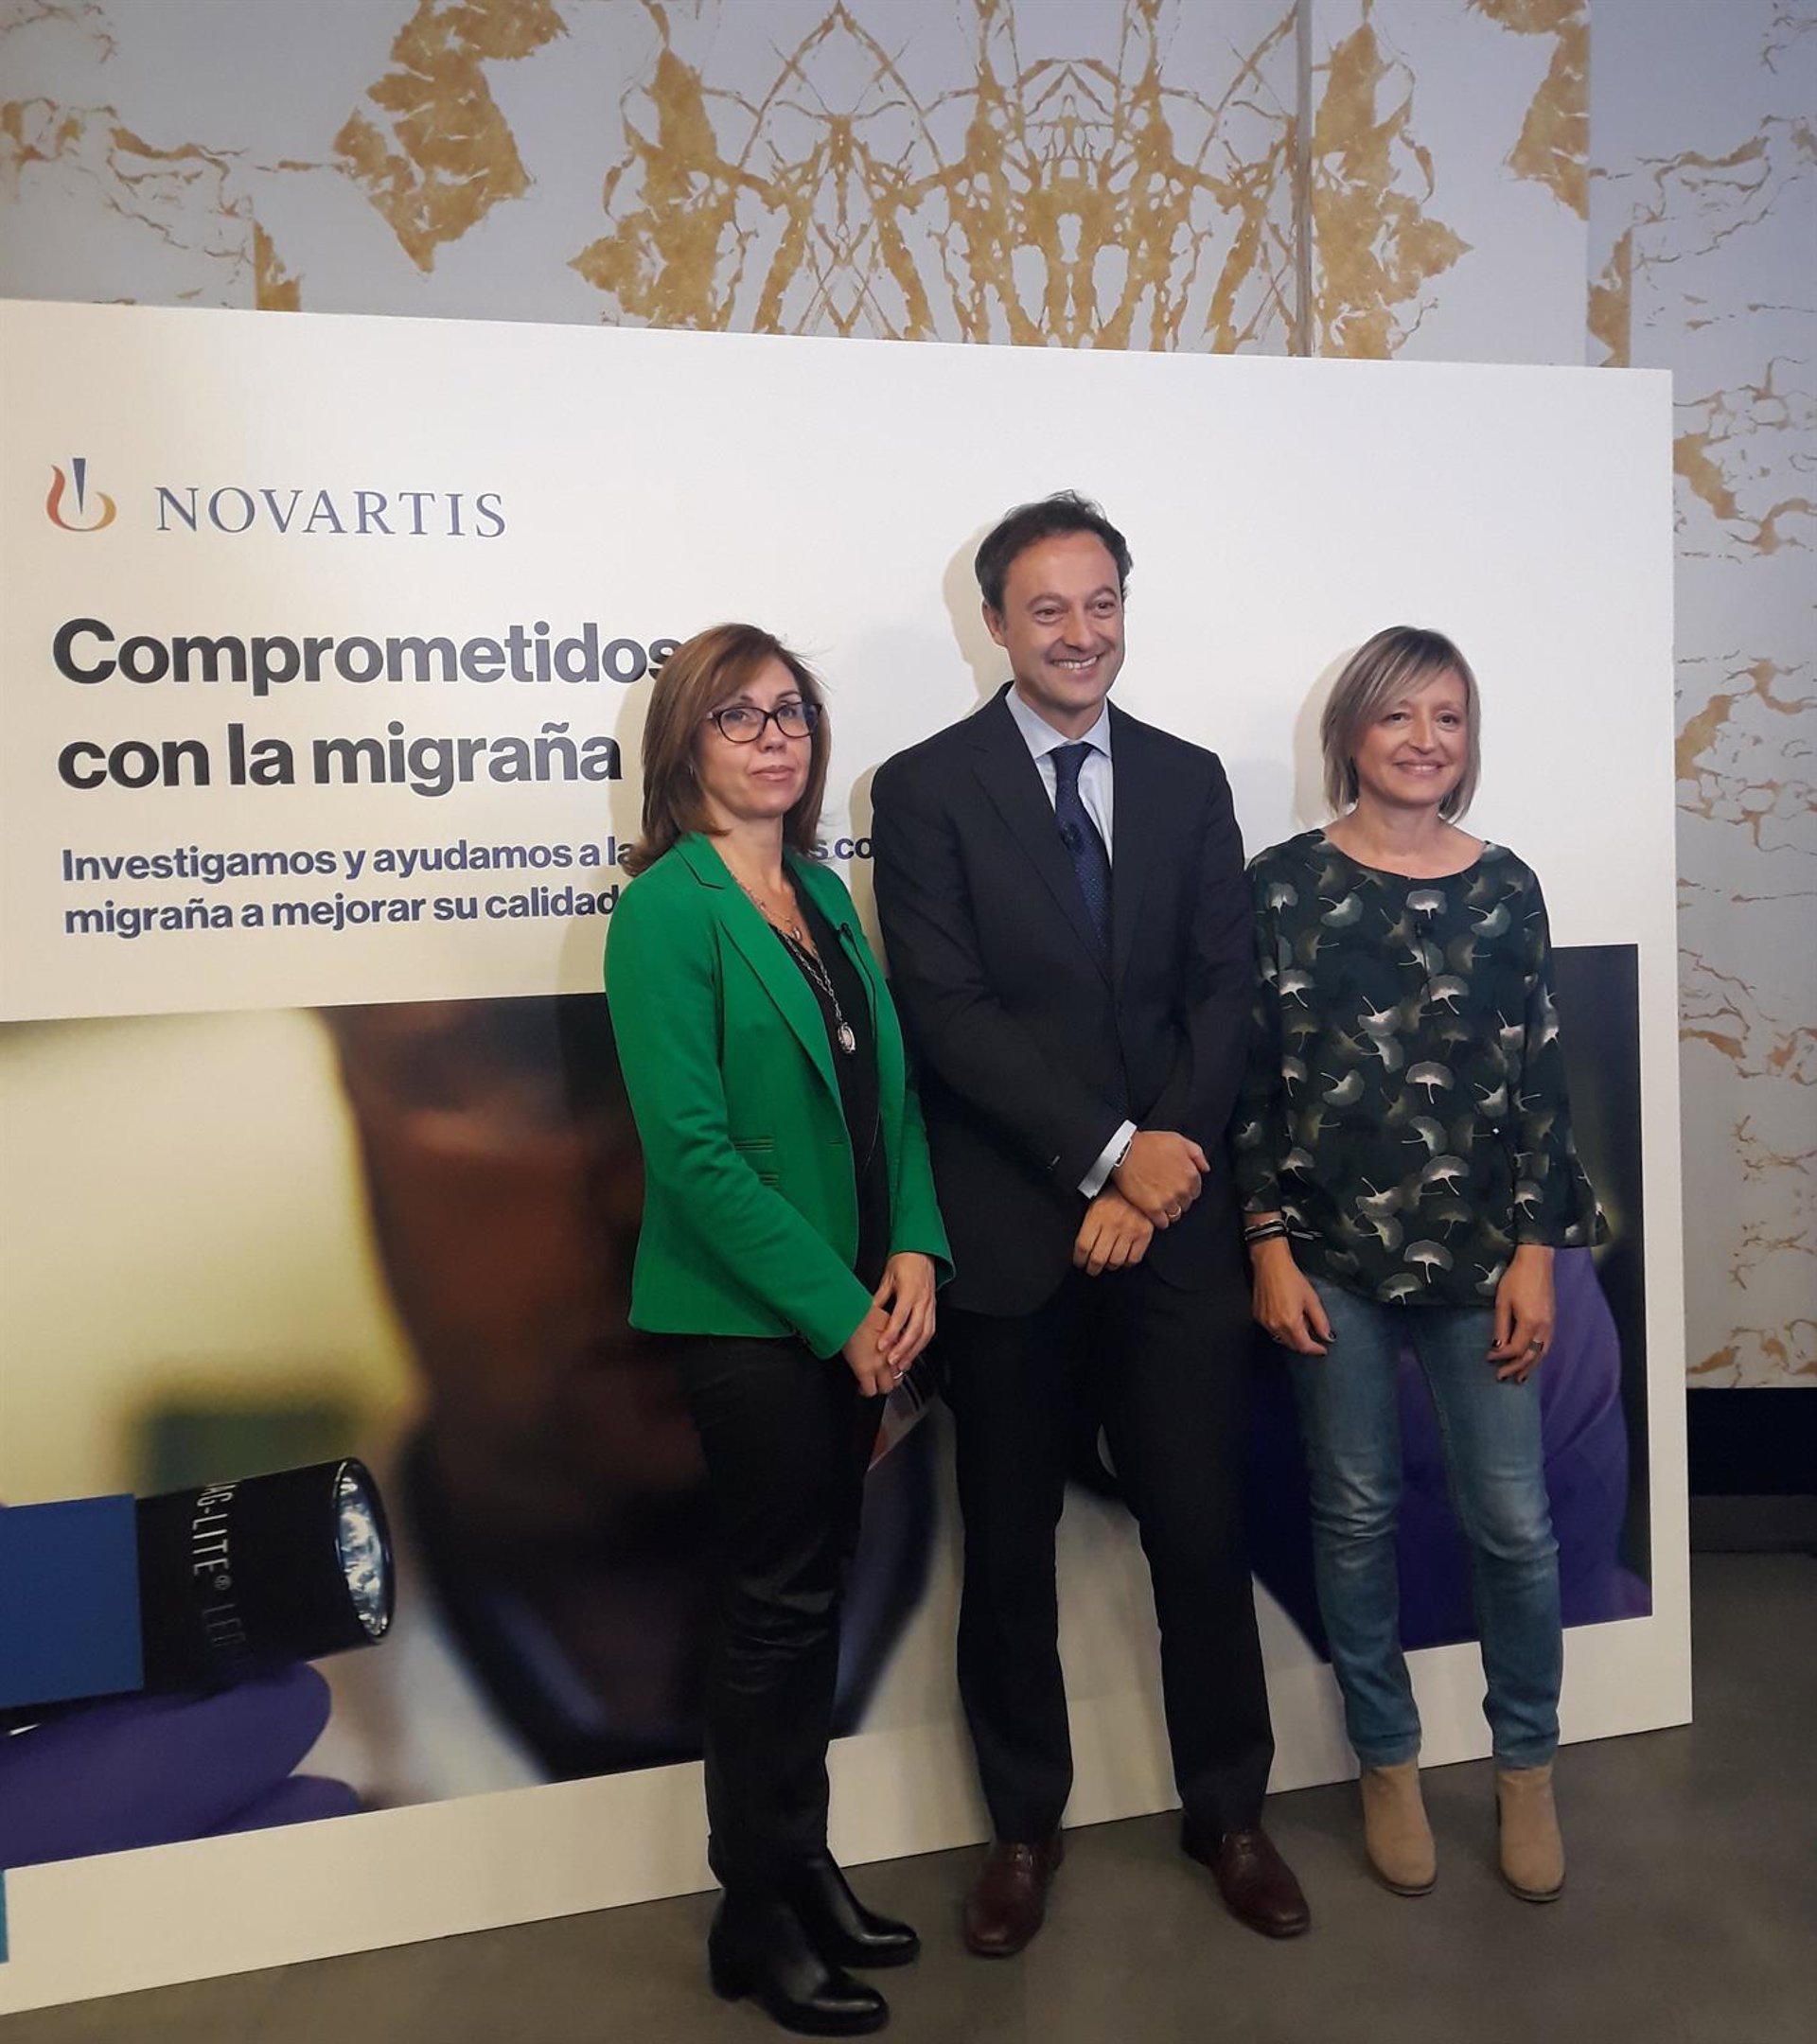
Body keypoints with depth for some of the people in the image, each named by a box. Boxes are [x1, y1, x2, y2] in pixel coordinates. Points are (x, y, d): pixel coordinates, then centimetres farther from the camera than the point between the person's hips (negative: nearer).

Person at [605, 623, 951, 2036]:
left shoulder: (824, 895, 10)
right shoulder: (668, 907, -12)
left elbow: (887, 1088, 10)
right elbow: (692, 1147, -18)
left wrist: (912, 1255, -4)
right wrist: (835, 1311, -16)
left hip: (850, 1310, 7)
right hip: (746, 1317, -7)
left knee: (813, 1594, 16)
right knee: (781, 1603, 4)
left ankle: (803, 1867, 34)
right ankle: (758, 1920, 24)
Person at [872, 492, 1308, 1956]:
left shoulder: (1189, 780, 9)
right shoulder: (926, 788, -2)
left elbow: (1227, 993, 3)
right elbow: (948, 1011, -11)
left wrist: (1163, 1170, -9)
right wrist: (1108, 1154, -15)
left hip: (1174, 1224, 2)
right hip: (1010, 1230, -2)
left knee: (1204, 1531, 11)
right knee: (1010, 1547, 12)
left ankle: (1228, 1811, 33)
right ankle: (1025, 1825, 32)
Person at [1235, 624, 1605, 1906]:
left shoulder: (1506, 887, 4)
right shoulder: (1285, 882, -2)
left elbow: (1542, 1079, 4)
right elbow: (1250, 1074, -3)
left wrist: (1536, 1250, -1)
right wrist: (1268, 1246, -7)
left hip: (1482, 1247, 2)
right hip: (1334, 1249, -1)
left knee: (1515, 1519, 5)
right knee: (1358, 1513, 10)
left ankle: (1527, 1765, 29)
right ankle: (1388, 1763, 30)